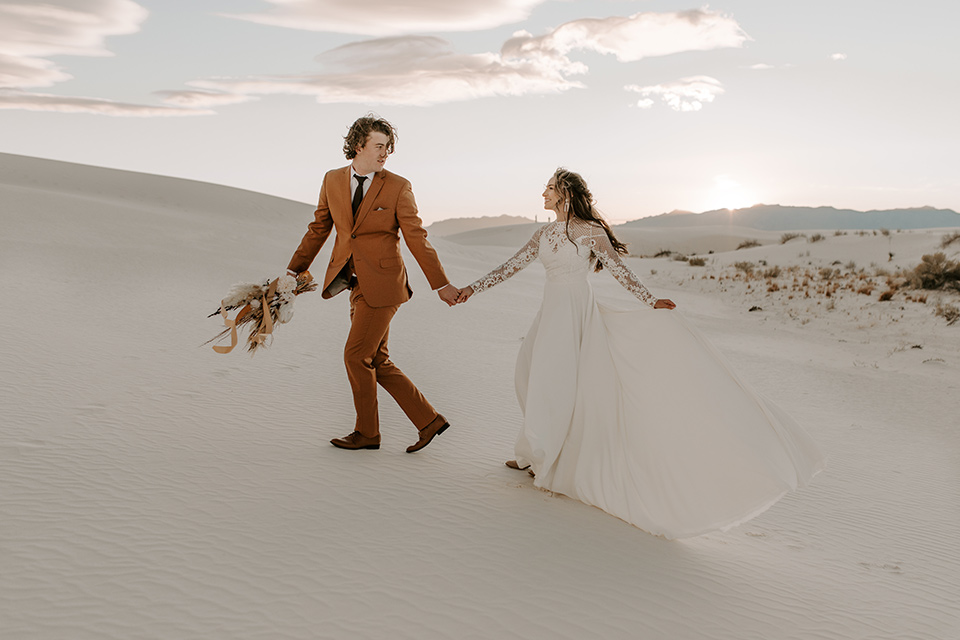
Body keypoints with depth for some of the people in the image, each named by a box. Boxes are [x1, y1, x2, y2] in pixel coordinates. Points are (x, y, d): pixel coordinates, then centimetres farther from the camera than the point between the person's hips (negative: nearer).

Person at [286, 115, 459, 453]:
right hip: (357, 285, 6)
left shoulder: (397, 187, -7)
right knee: (377, 361, 9)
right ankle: (429, 420, 19)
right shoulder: (332, 180, 6)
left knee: (356, 355, -2)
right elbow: (318, 229, 14)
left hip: (382, 284, -6)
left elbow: (417, 239, -7)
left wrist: (441, 285, -9)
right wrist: (294, 271, 11)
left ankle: (366, 432, 18)